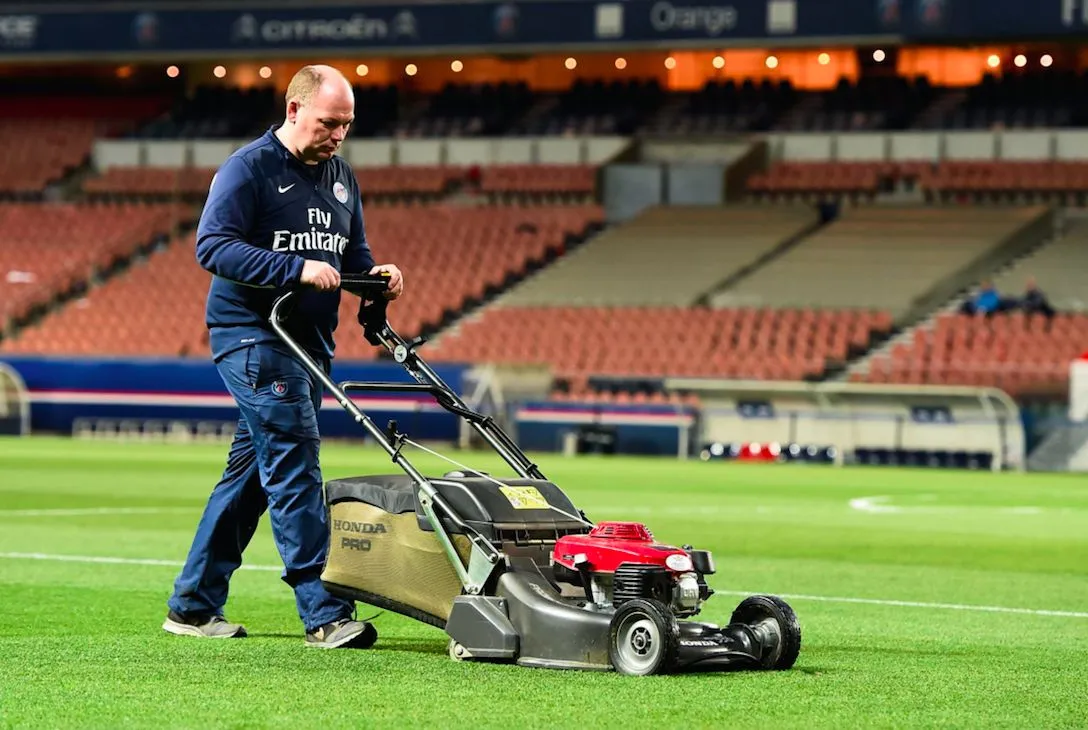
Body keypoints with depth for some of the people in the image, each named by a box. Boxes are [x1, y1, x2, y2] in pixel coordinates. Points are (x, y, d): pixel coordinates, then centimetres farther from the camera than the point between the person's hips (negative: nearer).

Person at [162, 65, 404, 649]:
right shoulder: (248, 169, -8)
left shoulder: (341, 176, 16)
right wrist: (297, 268, -24)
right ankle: (323, 613, -17)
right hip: (253, 334, -8)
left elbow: (352, 253, 24)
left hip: (309, 342, 8)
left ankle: (193, 605, 16)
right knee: (294, 463, -14)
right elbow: (212, 246, -16)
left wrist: (375, 274, 0)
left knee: (251, 469, 10)